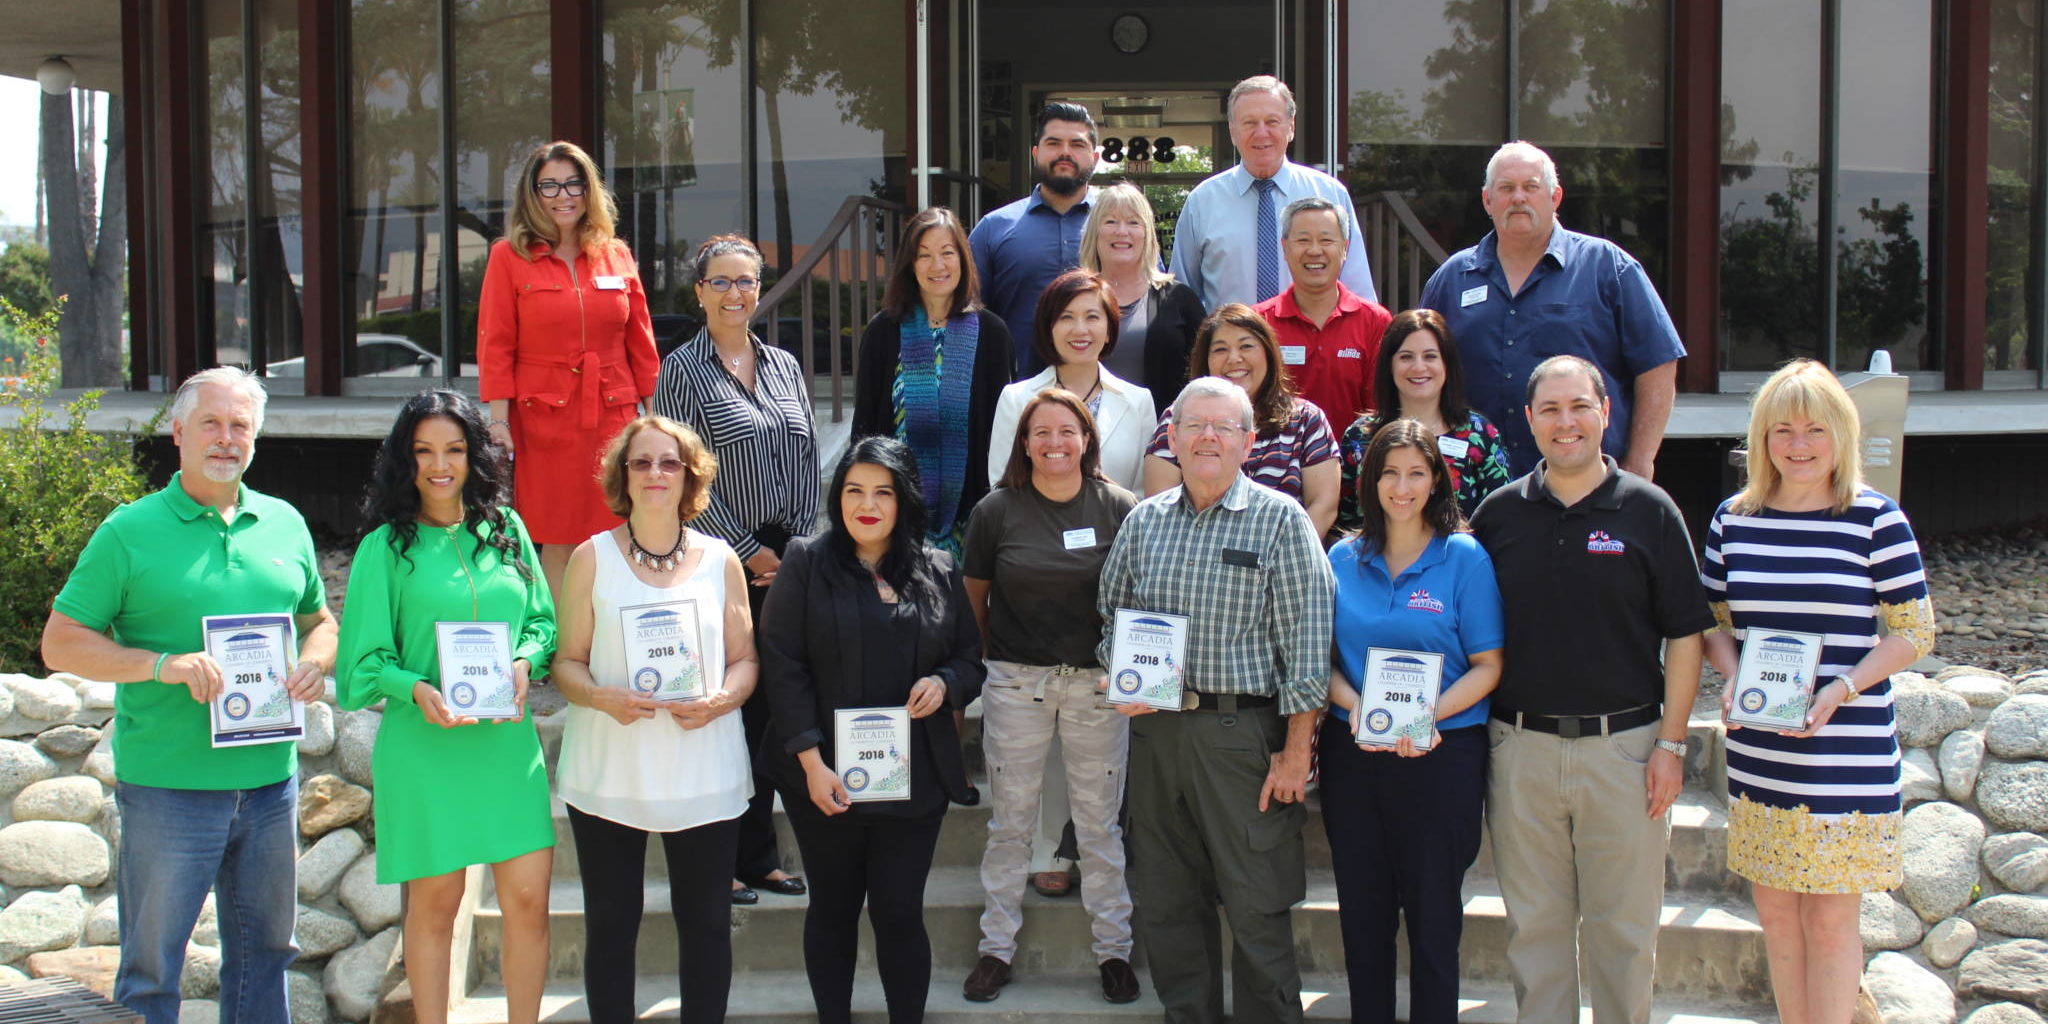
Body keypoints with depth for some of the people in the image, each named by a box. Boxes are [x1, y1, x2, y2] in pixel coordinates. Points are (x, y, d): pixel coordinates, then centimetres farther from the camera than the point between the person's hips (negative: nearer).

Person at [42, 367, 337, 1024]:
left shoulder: (285, 524, 9)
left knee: (265, 951, 15)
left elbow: (320, 620, 21)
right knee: (151, 964, 5)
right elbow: (60, 643, -4)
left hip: (270, 780, 4)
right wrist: (161, 664, -18)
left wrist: (313, 663, -3)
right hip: (167, 788, -4)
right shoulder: (130, 531, -3)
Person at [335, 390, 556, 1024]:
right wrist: (416, 689, -19)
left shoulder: (506, 528, 8)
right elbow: (366, 658, -2)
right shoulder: (387, 545, -1)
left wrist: (525, 662, -8)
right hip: (423, 745, -2)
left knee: (529, 900, 1)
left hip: (507, 741, 3)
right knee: (435, 903, 8)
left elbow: (543, 621, 13)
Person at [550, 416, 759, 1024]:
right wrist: (600, 696, -18)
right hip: (608, 773, -1)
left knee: (706, 921, 6)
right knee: (611, 923, 5)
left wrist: (722, 700, -13)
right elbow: (566, 660, 3)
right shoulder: (593, 558, 2)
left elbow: (745, 659, 8)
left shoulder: (720, 561, 5)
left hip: (703, 774, 1)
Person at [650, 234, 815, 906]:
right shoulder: (683, 371, -2)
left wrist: (797, 546, 0)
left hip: (784, 559, 5)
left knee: (767, 707, 10)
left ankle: (758, 855, 20)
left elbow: (808, 462, 12)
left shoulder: (785, 367, 14)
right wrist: (749, 550, -10)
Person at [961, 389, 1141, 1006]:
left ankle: (1113, 949, 21)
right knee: (1010, 821, 9)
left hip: (1097, 682, 0)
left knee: (1099, 821, 8)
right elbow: (974, 596, 8)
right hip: (1015, 682, 0)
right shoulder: (997, 510, -2)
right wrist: (988, 657, 7)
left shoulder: (1118, 508, -2)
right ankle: (997, 947, 21)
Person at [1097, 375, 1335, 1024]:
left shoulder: (1280, 520, -3)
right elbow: (1111, 614, 19)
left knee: (1257, 909, -1)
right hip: (1155, 729, 5)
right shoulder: (1143, 521, 10)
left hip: (1244, 732, -4)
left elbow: (1307, 641, -7)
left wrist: (1295, 751, -11)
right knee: (1164, 902, 12)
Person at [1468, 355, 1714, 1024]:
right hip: (1521, 748, 2)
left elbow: (1683, 636, 0)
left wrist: (1671, 744, -5)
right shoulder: (1499, 513, 5)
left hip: (1624, 745, -2)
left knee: (1623, 928, 7)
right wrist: (1472, 732, 3)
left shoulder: (1649, 511, -1)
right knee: (1534, 925, 10)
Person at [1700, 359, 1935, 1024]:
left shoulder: (1876, 519, -5)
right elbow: (1715, 620, 14)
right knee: (1776, 912, 12)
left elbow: (1914, 632, -3)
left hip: (1847, 753, -4)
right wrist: (1732, 679, -6)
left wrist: (1840, 691, -16)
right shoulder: (1733, 519, 5)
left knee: (1829, 918, 1)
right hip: (1756, 755, 4)